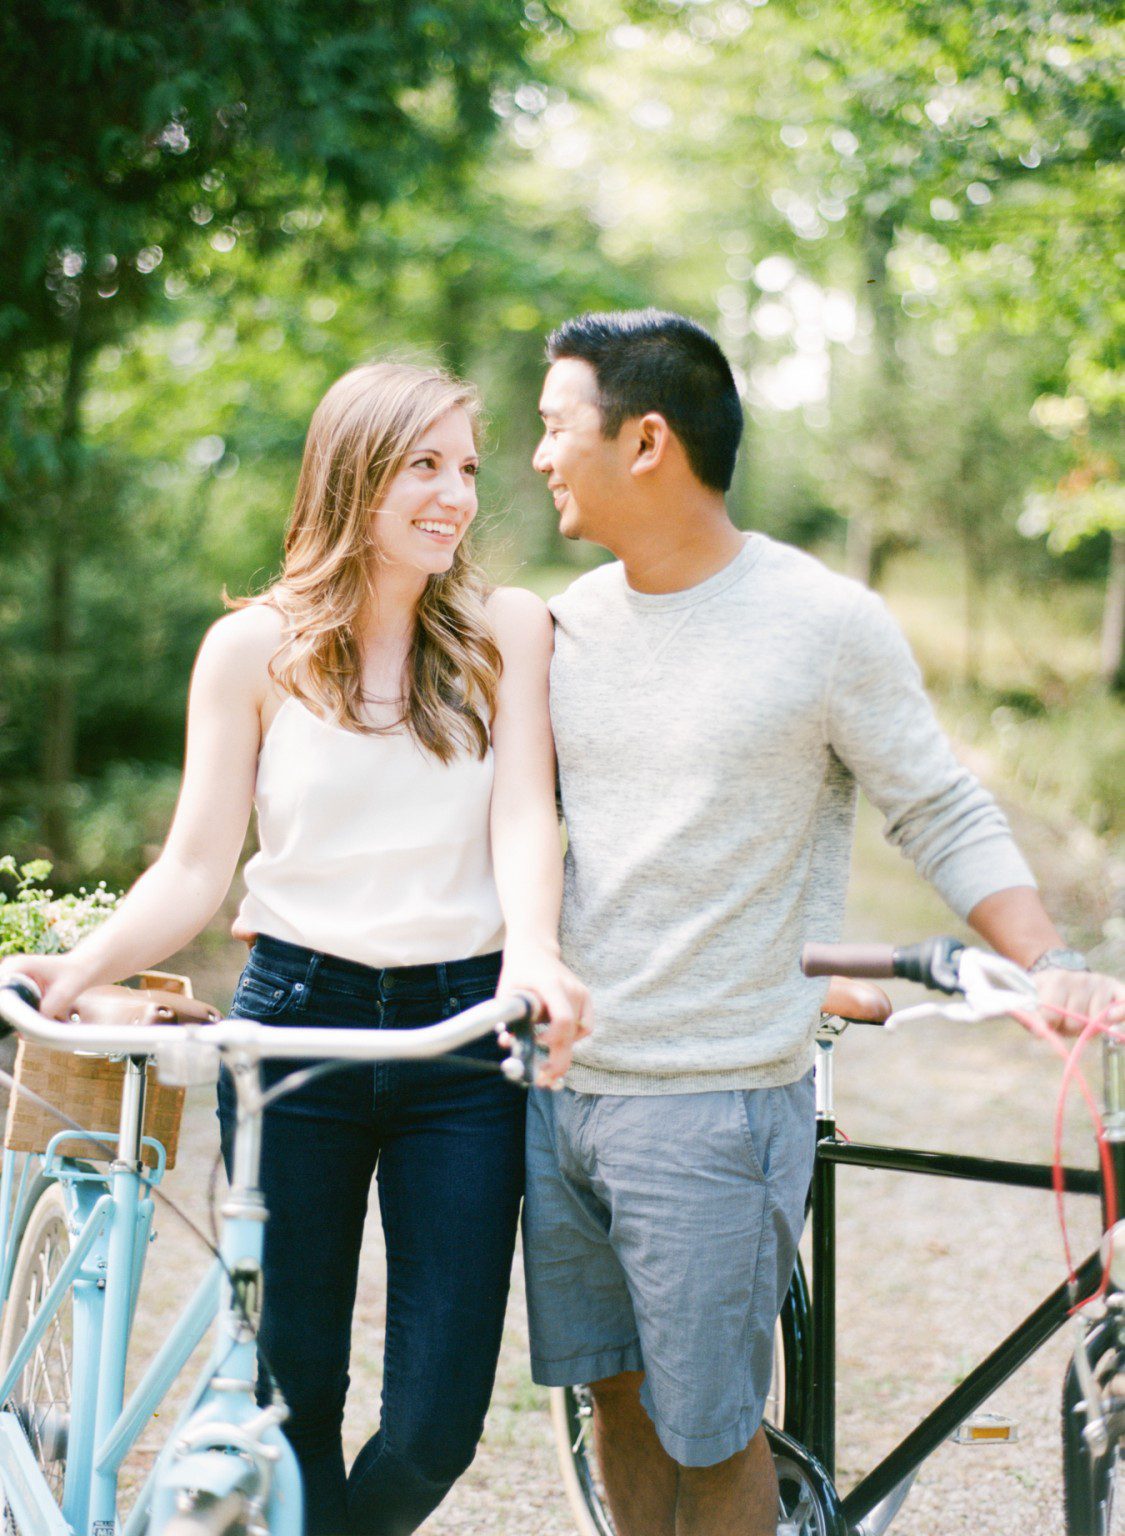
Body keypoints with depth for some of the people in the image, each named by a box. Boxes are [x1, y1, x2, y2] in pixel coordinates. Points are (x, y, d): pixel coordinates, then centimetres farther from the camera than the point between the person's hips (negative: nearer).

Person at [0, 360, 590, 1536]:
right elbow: (194, 868, 0)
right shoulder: (253, 648, 3)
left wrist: (533, 956, -27)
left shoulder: (506, 632, 5)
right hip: (293, 1023, 0)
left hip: (461, 1032, 0)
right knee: (290, 1395, 5)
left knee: (436, 1425, 1)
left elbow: (523, 817, -6)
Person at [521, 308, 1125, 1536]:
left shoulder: (827, 624, -9)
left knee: (709, 1427, 1)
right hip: (563, 1083, 5)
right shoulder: (576, 617, 8)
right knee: (616, 1389, 15)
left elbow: (945, 817, -3)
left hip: (716, 1105, -5)